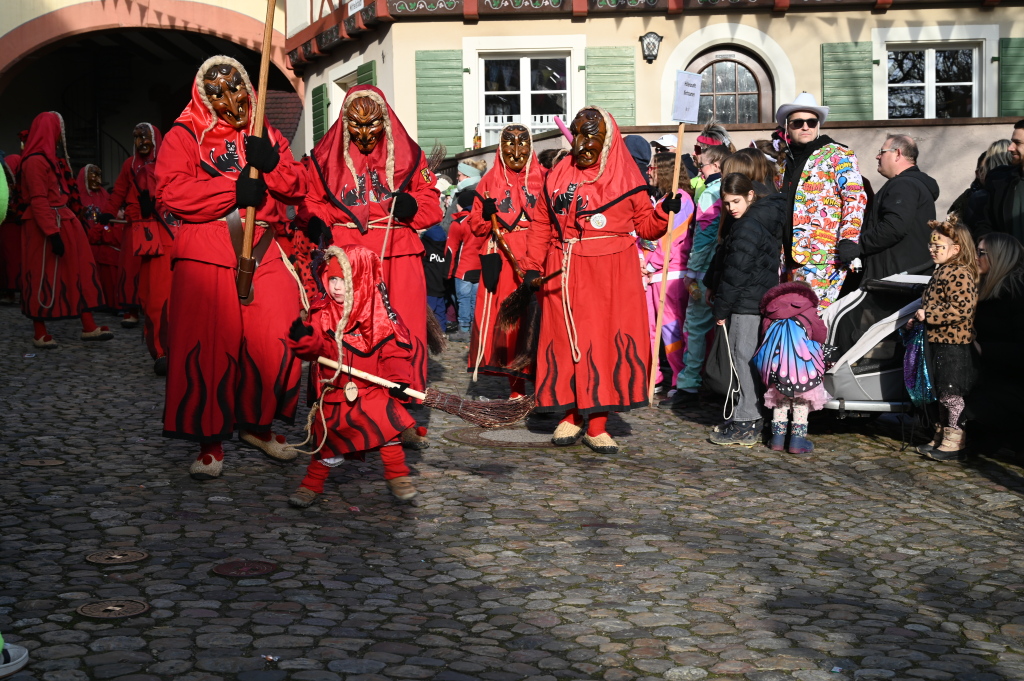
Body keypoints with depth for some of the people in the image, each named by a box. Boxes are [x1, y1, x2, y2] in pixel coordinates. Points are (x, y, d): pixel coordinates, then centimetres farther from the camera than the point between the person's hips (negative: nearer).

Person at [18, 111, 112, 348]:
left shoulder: (51, 158, 17)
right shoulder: (35, 161, -14)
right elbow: (38, 201, -19)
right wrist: (52, 233, -24)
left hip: (65, 223, 10)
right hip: (46, 225, -10)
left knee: (80, 273, 8)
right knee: (44, 278, -2)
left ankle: (88, 327, 11)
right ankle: (39, 334, 7)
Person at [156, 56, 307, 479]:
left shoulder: (267, 136, 19)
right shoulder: (185, 136, 5)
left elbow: (299, 187, 10)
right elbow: (170, 191, -11)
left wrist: (270, 165, -9)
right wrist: (234, 190, -13)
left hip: (262, 255, 4)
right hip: (207, 258, -4)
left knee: (274, 344, -1)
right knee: (209, 348, -6)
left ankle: (257, 424, 21)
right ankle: (211, 442, 6)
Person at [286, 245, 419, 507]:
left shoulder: (379, 313, -7)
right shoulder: (322, 313, -4)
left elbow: (395, 348, -4)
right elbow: (314, 346, -10)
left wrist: (398, 379, -15)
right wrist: (303, 338, -32)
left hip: (373, 388, 0)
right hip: (334, 390, 1)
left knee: (387, 426, -7)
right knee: (327, 435, 4)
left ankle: (398, 476, 15)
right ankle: (312, 484, 21)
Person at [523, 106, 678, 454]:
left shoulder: (626, 178, 3)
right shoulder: (557, 176, 9)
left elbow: (645, 226, 4)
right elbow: (541, 225, 12)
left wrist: (665, 211, -14)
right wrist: (533, 266, 5)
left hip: (611, 274, -2)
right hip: (565, 275, 2)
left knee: (606, 341, -2)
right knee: (566, 341, 2)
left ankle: (597, 425, 5)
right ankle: (570, 417, 15)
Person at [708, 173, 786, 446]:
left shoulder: (747, 227, -16)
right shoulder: (767, 221, 15)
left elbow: (736, 272, -17)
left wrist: (721, 308, -10)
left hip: (747, 304, -10)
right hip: (764, 299, 10)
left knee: (744, 356, -6)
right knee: (749, 358, 14)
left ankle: (745, 424, -4)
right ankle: (750, 420, 20)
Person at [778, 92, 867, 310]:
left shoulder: (838, 156, 0)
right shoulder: (785, 163, 20)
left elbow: (855, 197, -9)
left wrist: (849, 239, -18)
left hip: (823, 257, -7)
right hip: (791, 256, 7)